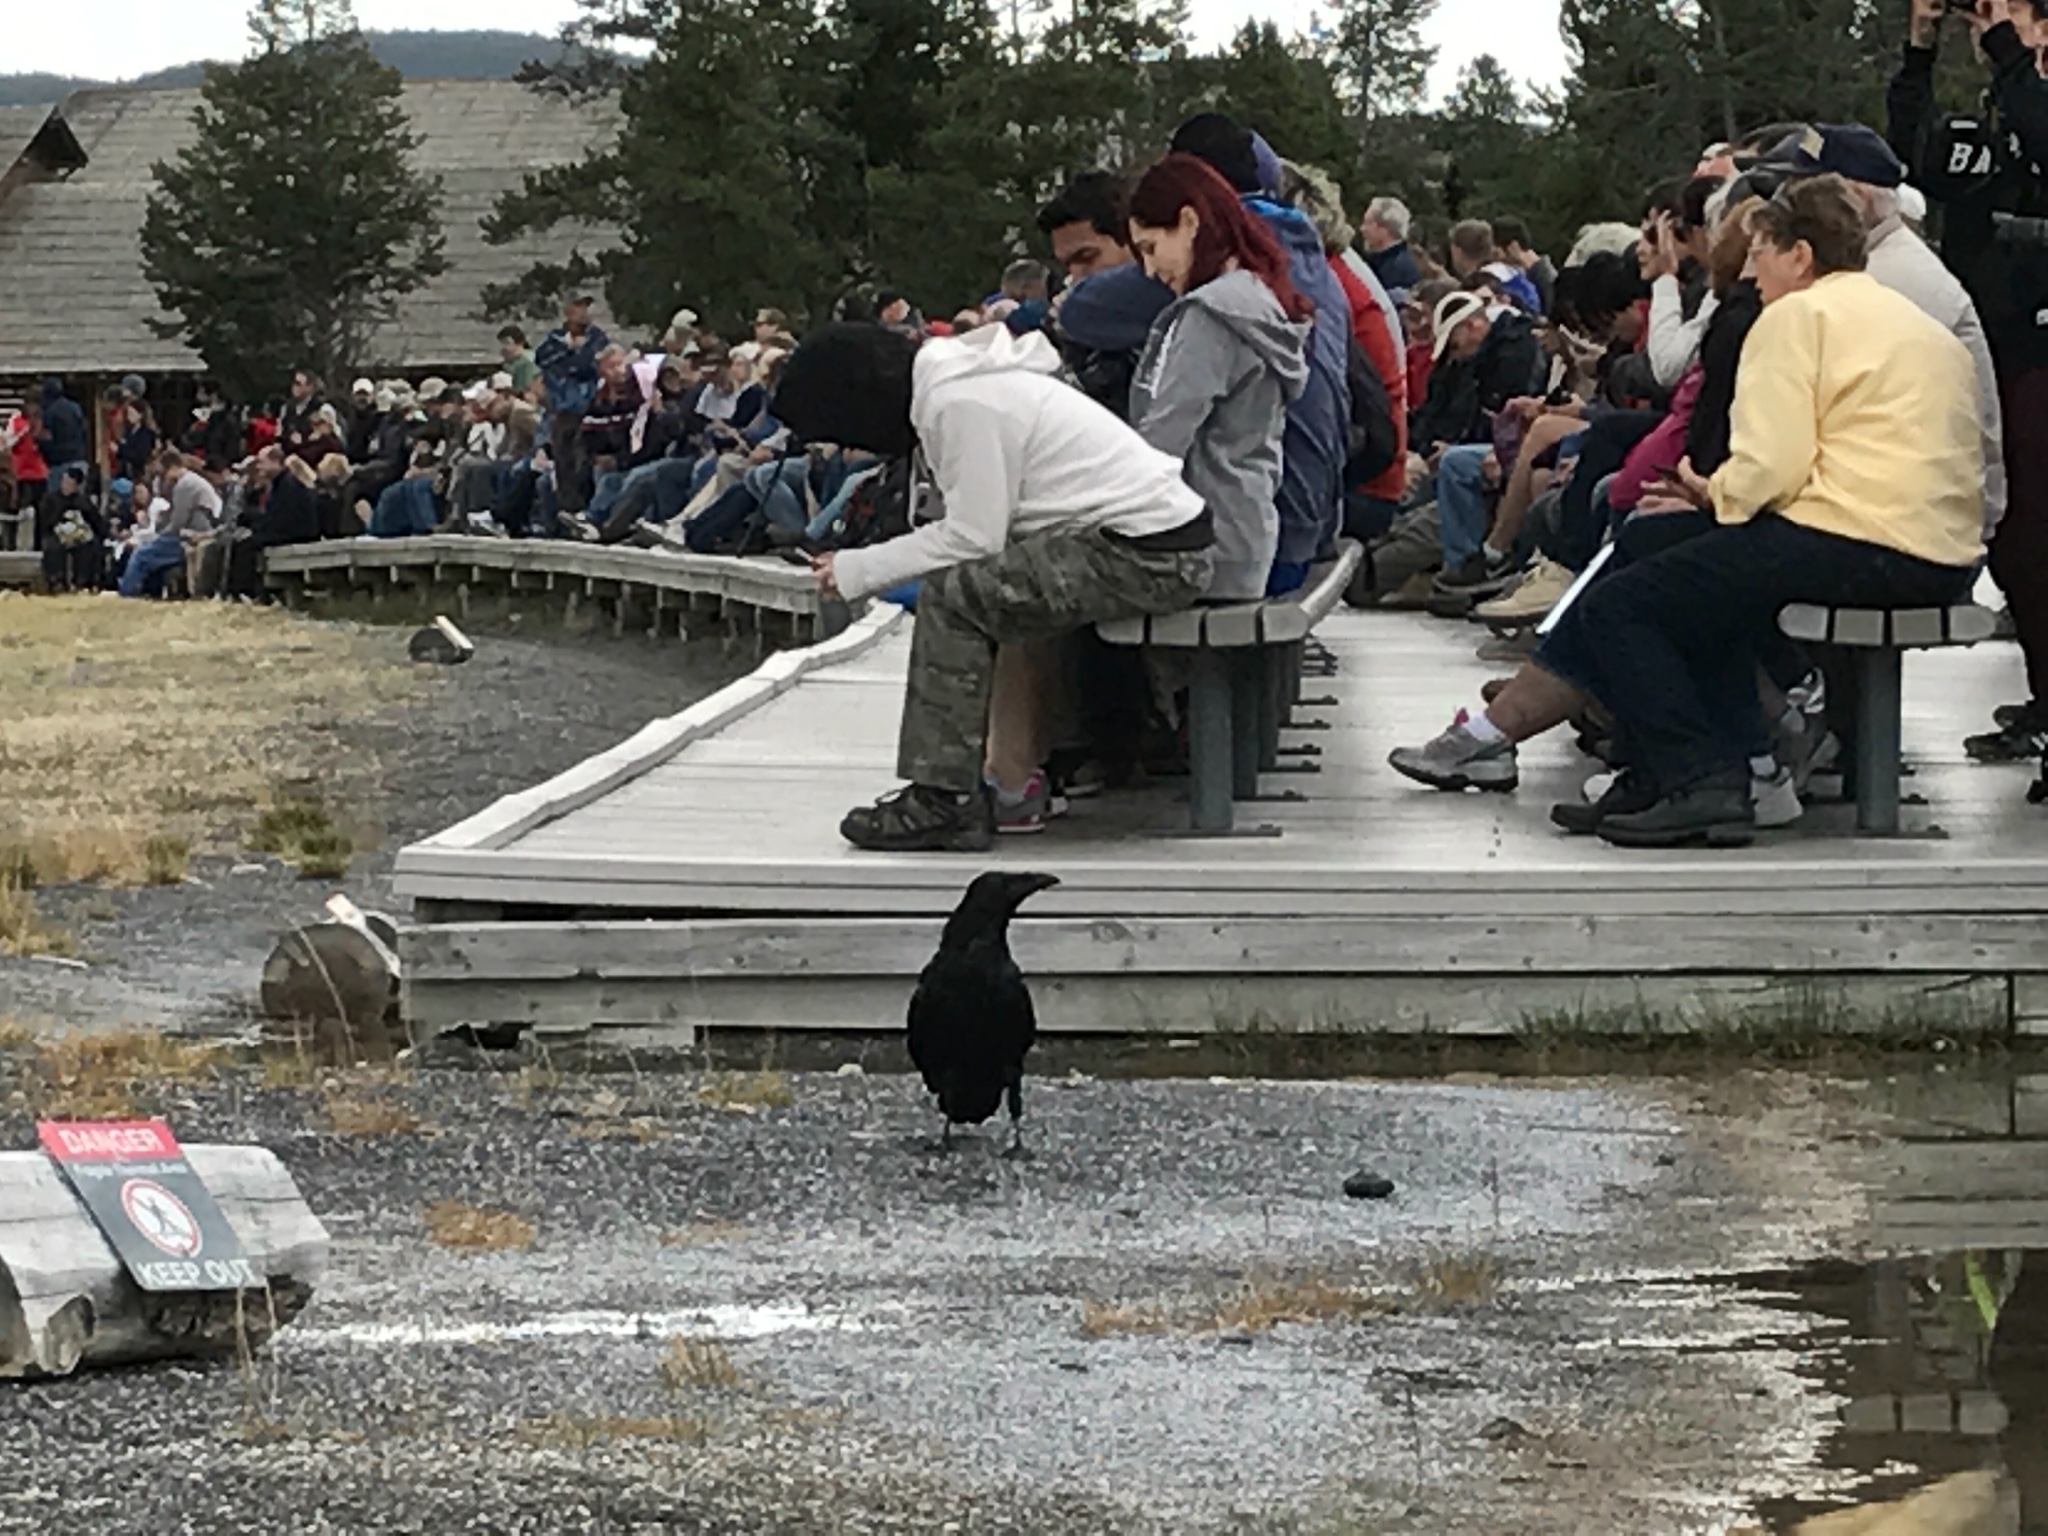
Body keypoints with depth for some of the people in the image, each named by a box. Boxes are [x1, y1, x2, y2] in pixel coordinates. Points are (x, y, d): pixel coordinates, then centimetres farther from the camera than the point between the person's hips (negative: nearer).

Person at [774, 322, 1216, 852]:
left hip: (1153, 558, -10)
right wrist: (863, 564, 6)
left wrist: (858, 570, -9)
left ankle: (942, 801, -10)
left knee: (949, 596, -14)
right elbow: (974, 528, 13)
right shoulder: (952, 382, 15)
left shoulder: (962, 405, -15)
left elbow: (973, 536, -17)